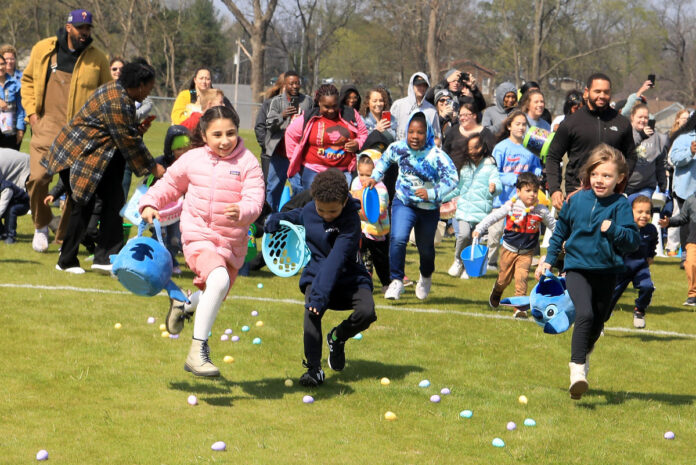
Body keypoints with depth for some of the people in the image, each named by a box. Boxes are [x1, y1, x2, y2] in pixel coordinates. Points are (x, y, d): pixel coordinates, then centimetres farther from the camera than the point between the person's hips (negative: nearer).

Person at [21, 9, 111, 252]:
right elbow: (28, 80, 17)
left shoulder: (97, 58, 5)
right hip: (46, 127, 0)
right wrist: (31, 111, 6)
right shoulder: (43, 49, 7)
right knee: (38, 178, -12)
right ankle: (41, 225, 15)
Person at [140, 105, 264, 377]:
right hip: (199, 236, -3)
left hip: (232, 244, 3)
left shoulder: (247, 163, -5)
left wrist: (242, 212, -37)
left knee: (215, 294, 18)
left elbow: (254, 201, -15)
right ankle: (198, 351, -28)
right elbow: (170, 183, 17)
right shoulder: (193, 160, 1)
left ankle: (185, 304, 56)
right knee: (218, 279, -31)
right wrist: (150, 204, 2)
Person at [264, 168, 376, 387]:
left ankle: (337, 337, 6)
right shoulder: (309, 211, -4)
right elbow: (297, 216, 26)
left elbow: (336, 259, -32)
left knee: (366, 312, -28)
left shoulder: (351, 221, -21)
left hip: (349, 277, -2)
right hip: (317, 274, 2)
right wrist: (276, 220, 7)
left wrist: (321, 293, -40)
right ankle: (314, 369, -28)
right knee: (312, 311, -30)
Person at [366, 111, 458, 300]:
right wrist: (375, 178, 4)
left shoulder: (436, 155, -21)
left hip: (429, 208, -1)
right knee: (398, 239, -23)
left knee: (425, 247, 15)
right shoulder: (398, 148, -8)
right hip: (404, 203, 1)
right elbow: (384, 159, 14)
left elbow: (452, 178, -25)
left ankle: (426, 277, 47)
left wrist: (432, 193, -36)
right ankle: (396, 281, -12)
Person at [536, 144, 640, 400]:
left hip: (607, 271, 1)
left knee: (597, 323, 14)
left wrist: (614, 230, -26)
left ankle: (583, 355, 44)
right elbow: (560, 231, 17)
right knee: (585, 314, -24)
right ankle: (577, 369, -24)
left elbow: (634, 241, -10)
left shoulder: (620, 206, -5)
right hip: (577, 268, -1)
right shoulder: (576, 200, 1)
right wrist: (549, 259, 18)